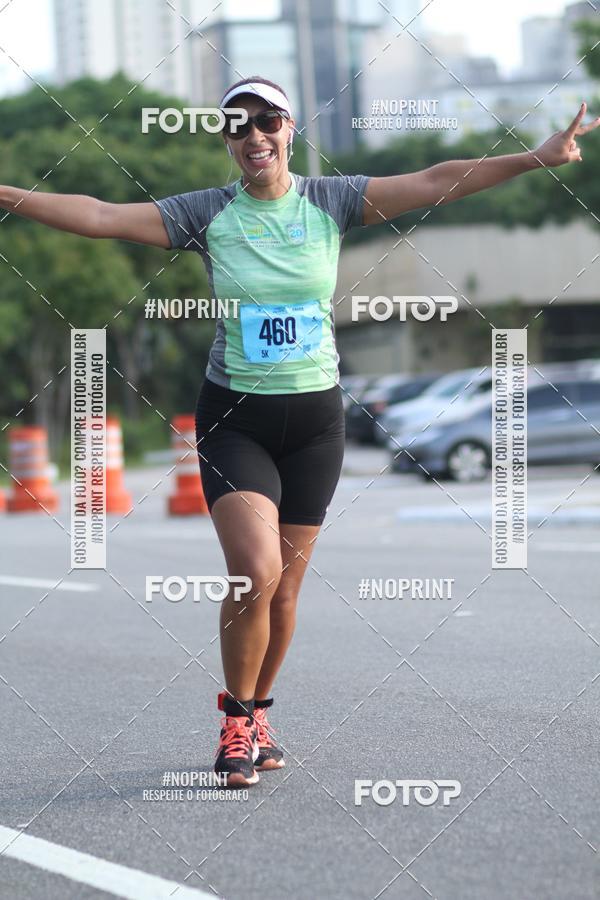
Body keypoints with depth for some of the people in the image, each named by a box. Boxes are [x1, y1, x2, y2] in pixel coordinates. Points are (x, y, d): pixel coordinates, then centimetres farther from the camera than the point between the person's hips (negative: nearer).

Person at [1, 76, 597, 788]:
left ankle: (255, 718, 29)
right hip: (234, 417, -2)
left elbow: (435, 182, -6)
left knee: (284, 588, 6)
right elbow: (99, 216, -7)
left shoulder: (331, 201, 0)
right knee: (255, 571, -19)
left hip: (315, 415, 2)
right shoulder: (206, 214, -2)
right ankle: (237, 719, 2)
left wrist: (539, 157, -14)